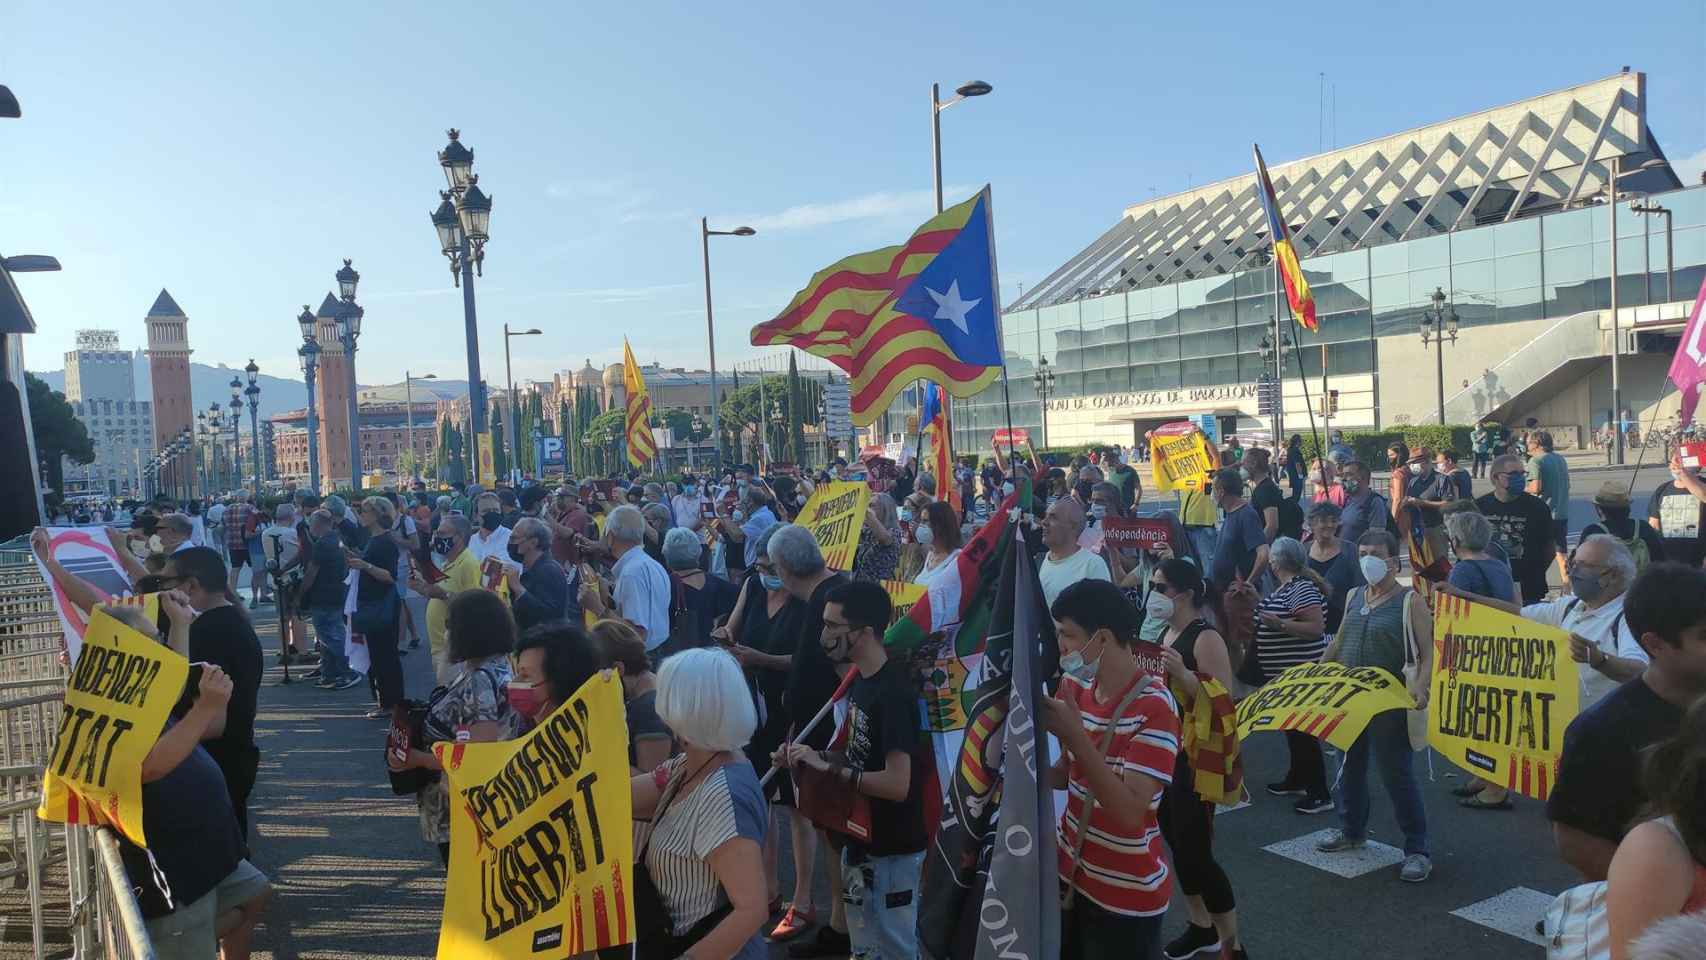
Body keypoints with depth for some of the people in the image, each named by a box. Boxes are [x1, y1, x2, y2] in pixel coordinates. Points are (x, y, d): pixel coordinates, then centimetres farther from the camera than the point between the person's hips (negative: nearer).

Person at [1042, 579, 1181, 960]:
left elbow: (1130, 812, -28)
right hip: (1070, 876, 6)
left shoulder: (1154, 706, -22)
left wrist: (1074, 735, -34)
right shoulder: (1076, 688, -1)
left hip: (1127, 895, -6)